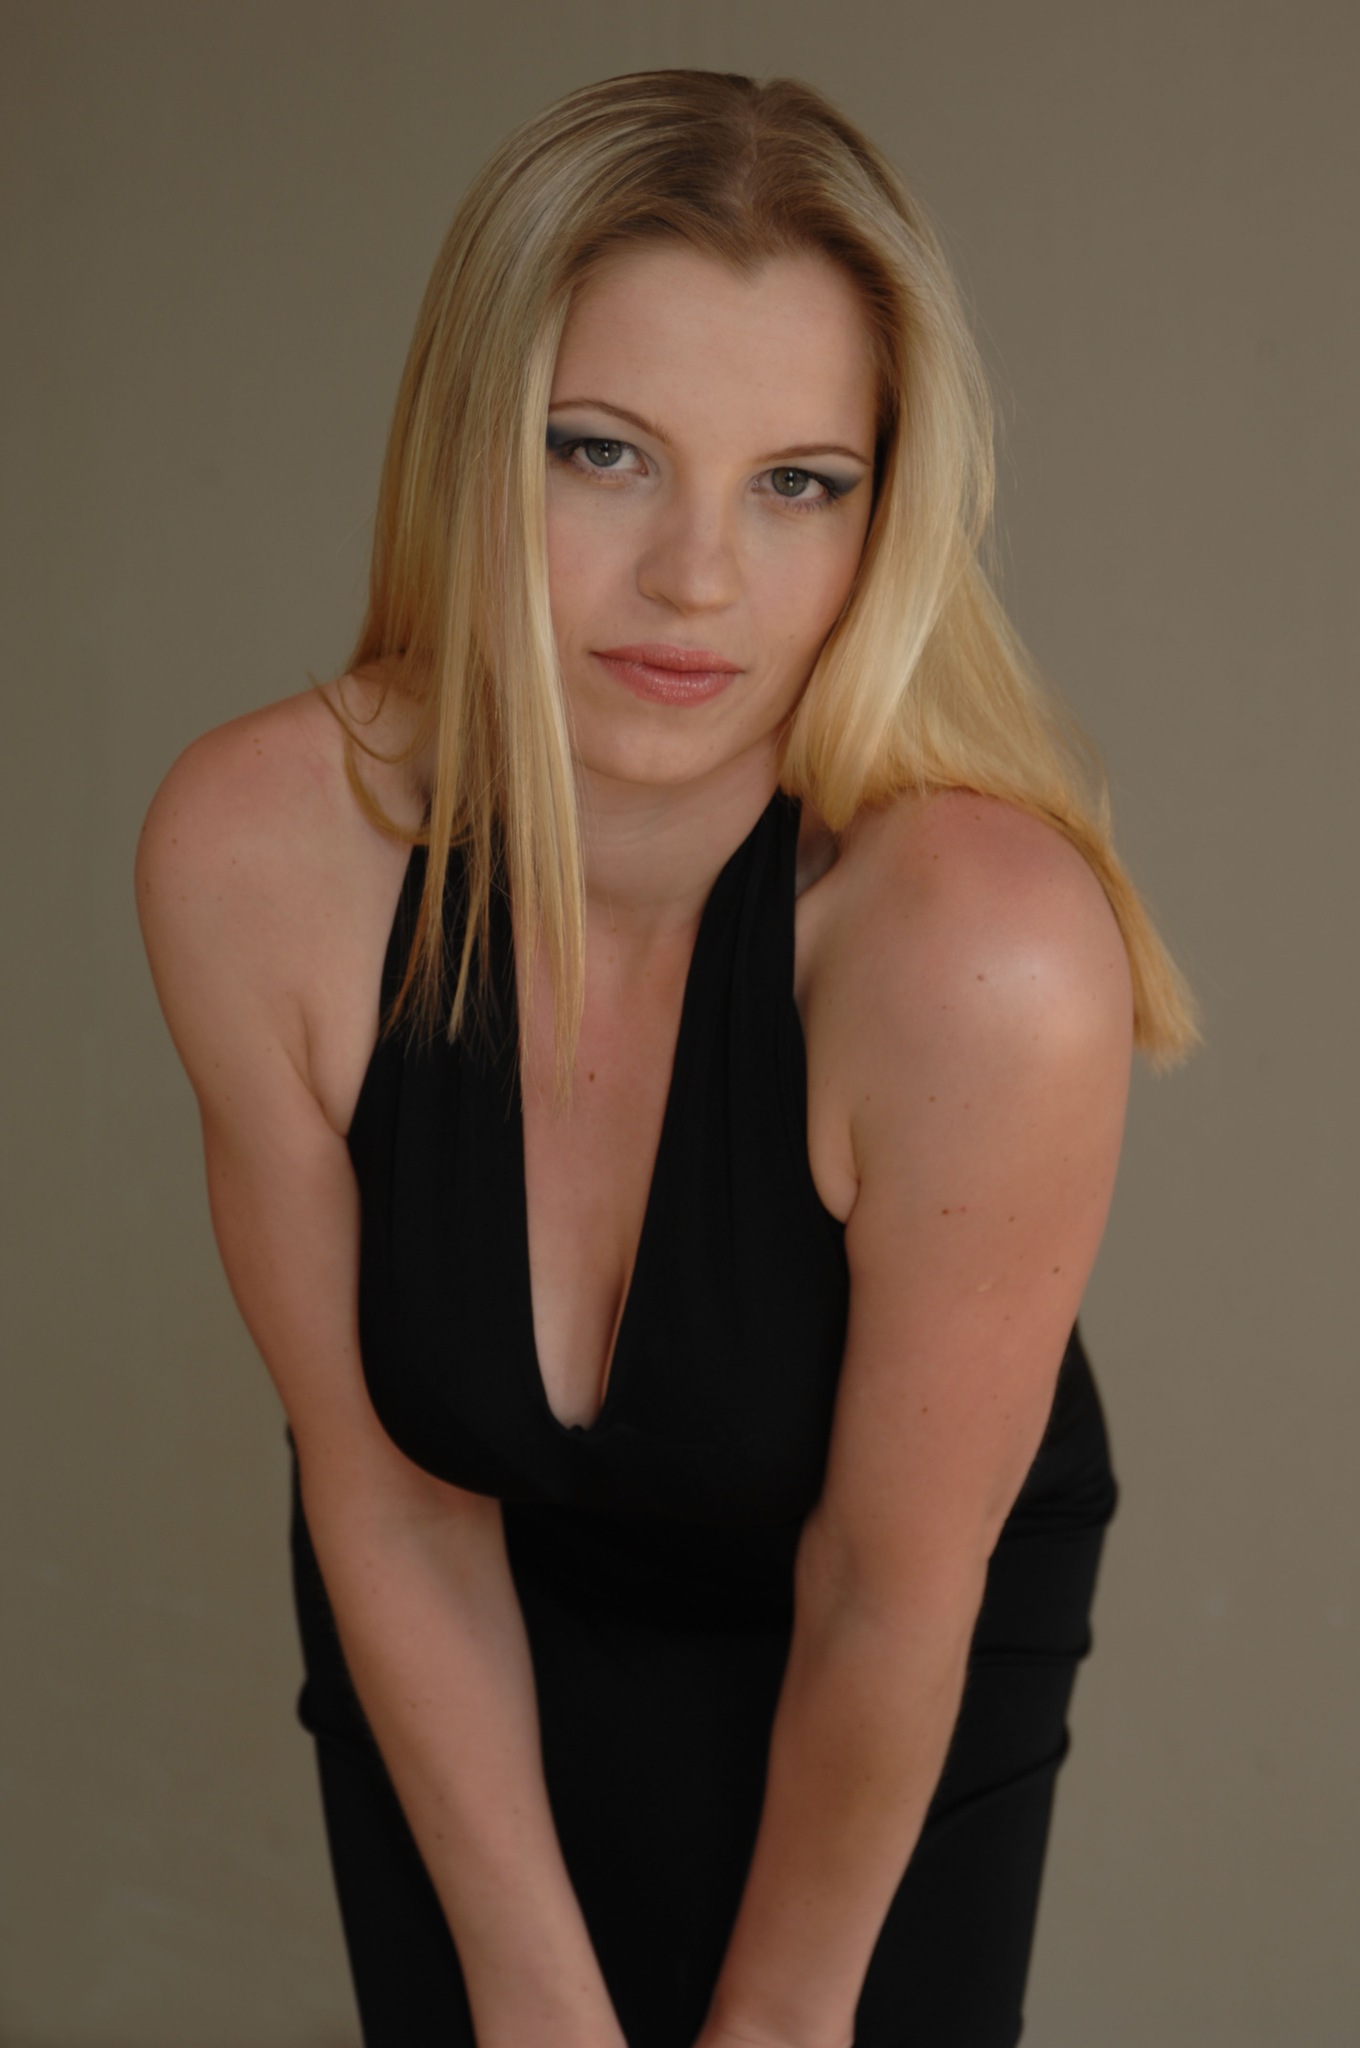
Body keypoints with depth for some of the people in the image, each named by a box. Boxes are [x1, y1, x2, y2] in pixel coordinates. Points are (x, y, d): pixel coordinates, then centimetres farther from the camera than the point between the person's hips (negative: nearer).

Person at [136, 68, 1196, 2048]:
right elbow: (387, 1497, -14)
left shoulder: (988, 956, -36)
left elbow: (891, 1598, -21)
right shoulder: (254, 852, -26)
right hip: (468, 1638, 2)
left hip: (893, 1672, -2)